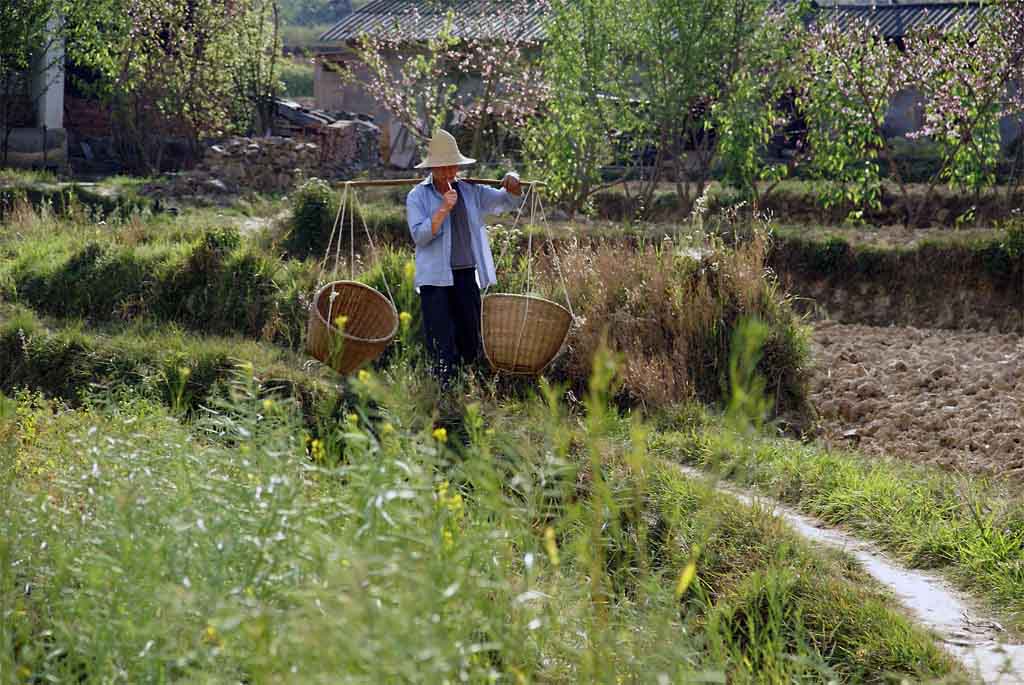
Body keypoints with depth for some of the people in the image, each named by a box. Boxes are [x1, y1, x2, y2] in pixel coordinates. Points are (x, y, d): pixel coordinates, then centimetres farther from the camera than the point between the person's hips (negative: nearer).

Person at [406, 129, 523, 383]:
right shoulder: (418, 196, 0)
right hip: (436, 278, -4)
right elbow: (419, 235, -12)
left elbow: (509, 201, 15)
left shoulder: (470, 191, 11)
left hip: (467, 274, 4)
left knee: (470, 341, 6)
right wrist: (444, 209, -22)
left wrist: (513, 184, -7)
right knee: (442, 346, -8)